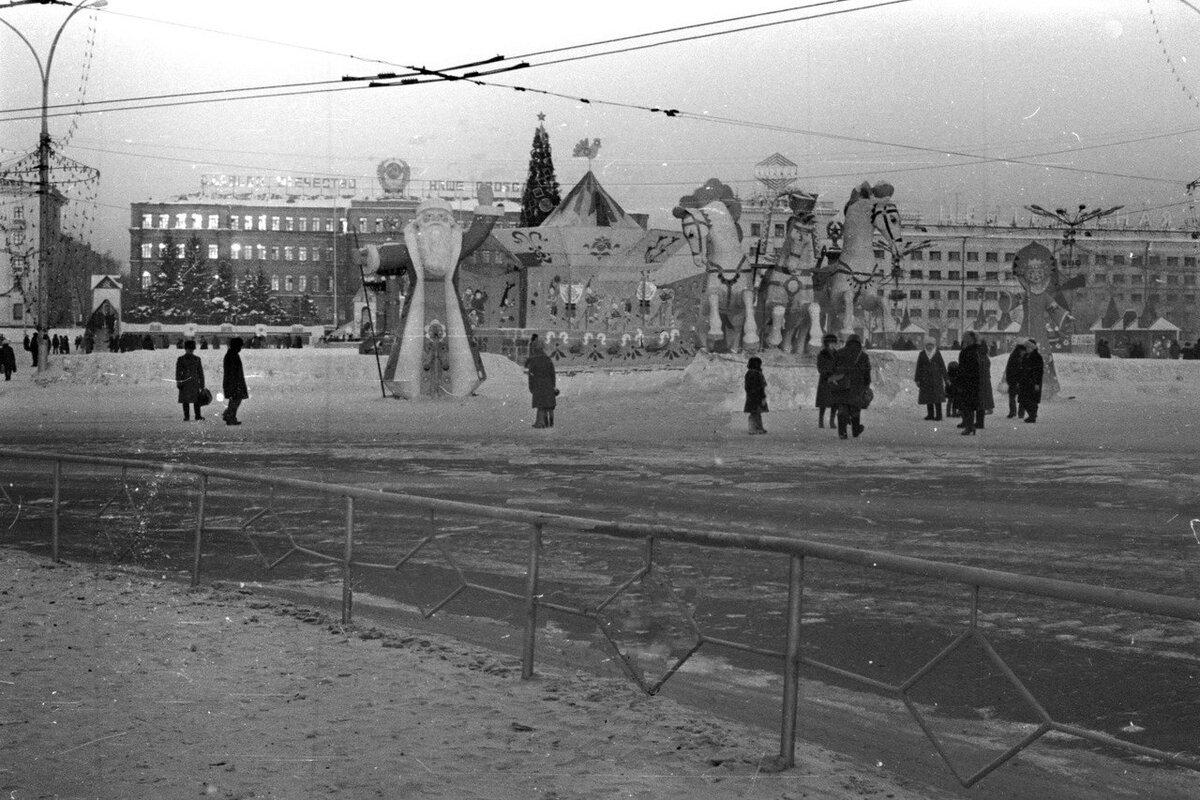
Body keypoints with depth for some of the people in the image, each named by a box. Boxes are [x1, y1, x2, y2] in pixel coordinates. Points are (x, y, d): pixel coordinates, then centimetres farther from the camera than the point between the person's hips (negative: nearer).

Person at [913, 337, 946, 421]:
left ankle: (938, 415, -2)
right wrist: (917, 379, 1)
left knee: (937, 397, -5)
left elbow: (942, 366, 4)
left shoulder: (937, 353, 1)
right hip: (925, 379, 2)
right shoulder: (922, 354, 2)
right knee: (928, 397, 4)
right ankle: (930, 414, 11)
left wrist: (945, 378, 1)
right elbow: (918, 368, 4)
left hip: (936, 378, -2)